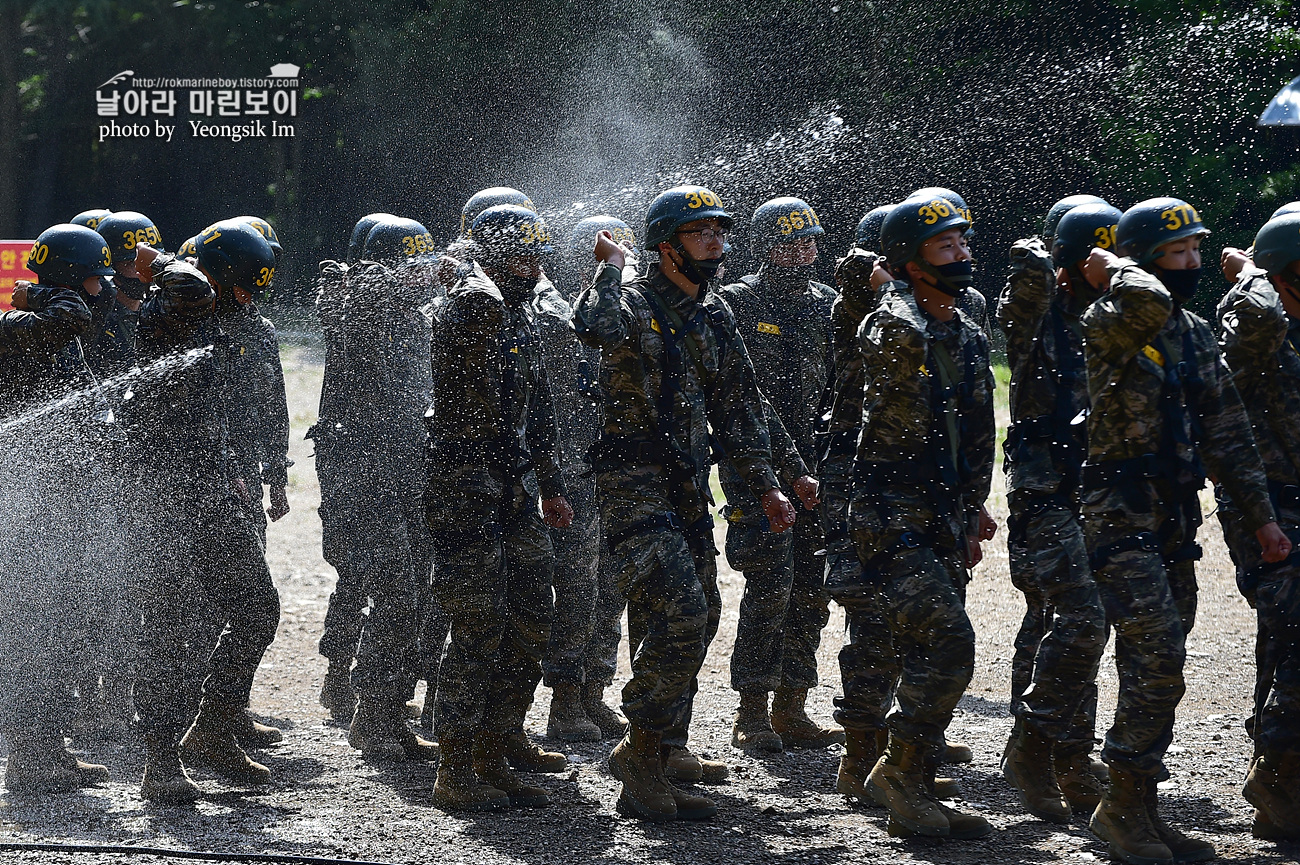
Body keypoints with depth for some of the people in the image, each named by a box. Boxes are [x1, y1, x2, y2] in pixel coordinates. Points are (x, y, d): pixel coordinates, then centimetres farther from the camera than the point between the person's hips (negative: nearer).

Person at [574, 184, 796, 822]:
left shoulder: (714, 315, 12)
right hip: (635, 487, -8)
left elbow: (736, 408, 18)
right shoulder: (634, 302, -10)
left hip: (689, 489, 8)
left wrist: (765, 485, 12)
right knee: (679, 616, -19)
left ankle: (665, 748, 30)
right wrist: (611, 265, -20)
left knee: (699, 618, 14)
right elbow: (596, 328, -36)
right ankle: (642, 769, -14)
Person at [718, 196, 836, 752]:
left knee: (810, 591, 6)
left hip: (813, 468, 6)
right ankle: (752, 716, -6)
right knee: (771, 585, -12)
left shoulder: (826, 304, 12)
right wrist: (793, 472, -16)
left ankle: (791, 711, 14)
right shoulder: (741, 303, -5)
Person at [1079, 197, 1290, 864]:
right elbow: (1149, 303, -34)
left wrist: (1259, 514, 15)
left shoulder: (1197, 335, 14)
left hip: (1176, 520, 8)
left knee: (1155, 669, 9)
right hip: (1123, 515, -8)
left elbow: (1227, 434, 18)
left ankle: (1137, 809, 14)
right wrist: (1113, 272, -14)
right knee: (1158, 659, -15)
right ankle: (1124, 805, -7)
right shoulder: (1108, 324, -10)